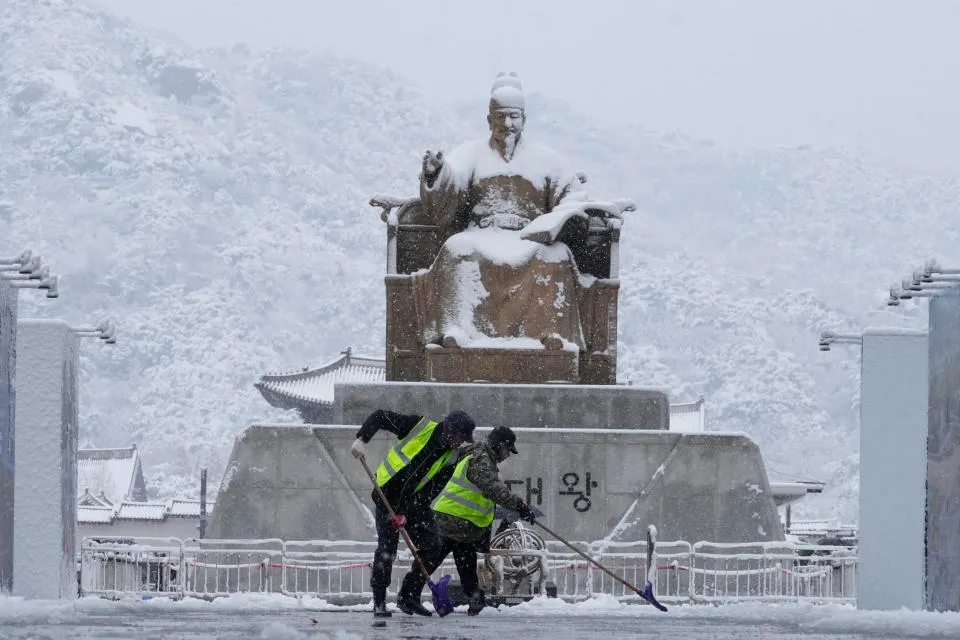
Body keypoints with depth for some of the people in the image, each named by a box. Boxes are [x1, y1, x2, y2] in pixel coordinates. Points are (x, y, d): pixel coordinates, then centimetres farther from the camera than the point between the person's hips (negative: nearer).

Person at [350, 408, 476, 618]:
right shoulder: (420, 427, -14)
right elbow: (380, 416, -11)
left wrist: (406, 514, -20)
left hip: (416, 503, 4)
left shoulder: (450, 459, -5)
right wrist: (362, 439, -25)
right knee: (387, 548, -10)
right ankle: (379, 602, -2)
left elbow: (431, 492, -10)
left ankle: (409, 598, 9)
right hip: (388, 496, -4)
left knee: (431, 546, -3)